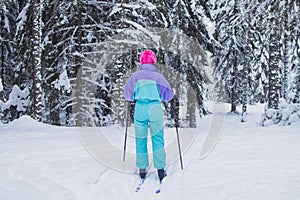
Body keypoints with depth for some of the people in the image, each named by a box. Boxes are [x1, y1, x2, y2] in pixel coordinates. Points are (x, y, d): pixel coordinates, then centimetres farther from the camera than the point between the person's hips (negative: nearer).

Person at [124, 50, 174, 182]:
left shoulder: (136, 76, 8)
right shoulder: (158, 76, 5)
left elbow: (127, 94, 14)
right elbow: (169, 95, 9)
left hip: (140, 108, 1)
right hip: (155, 107, -1)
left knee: (140, 139, 11)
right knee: (157, 139, 6)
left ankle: (142, 170, 14)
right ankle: (160, 169, 3)